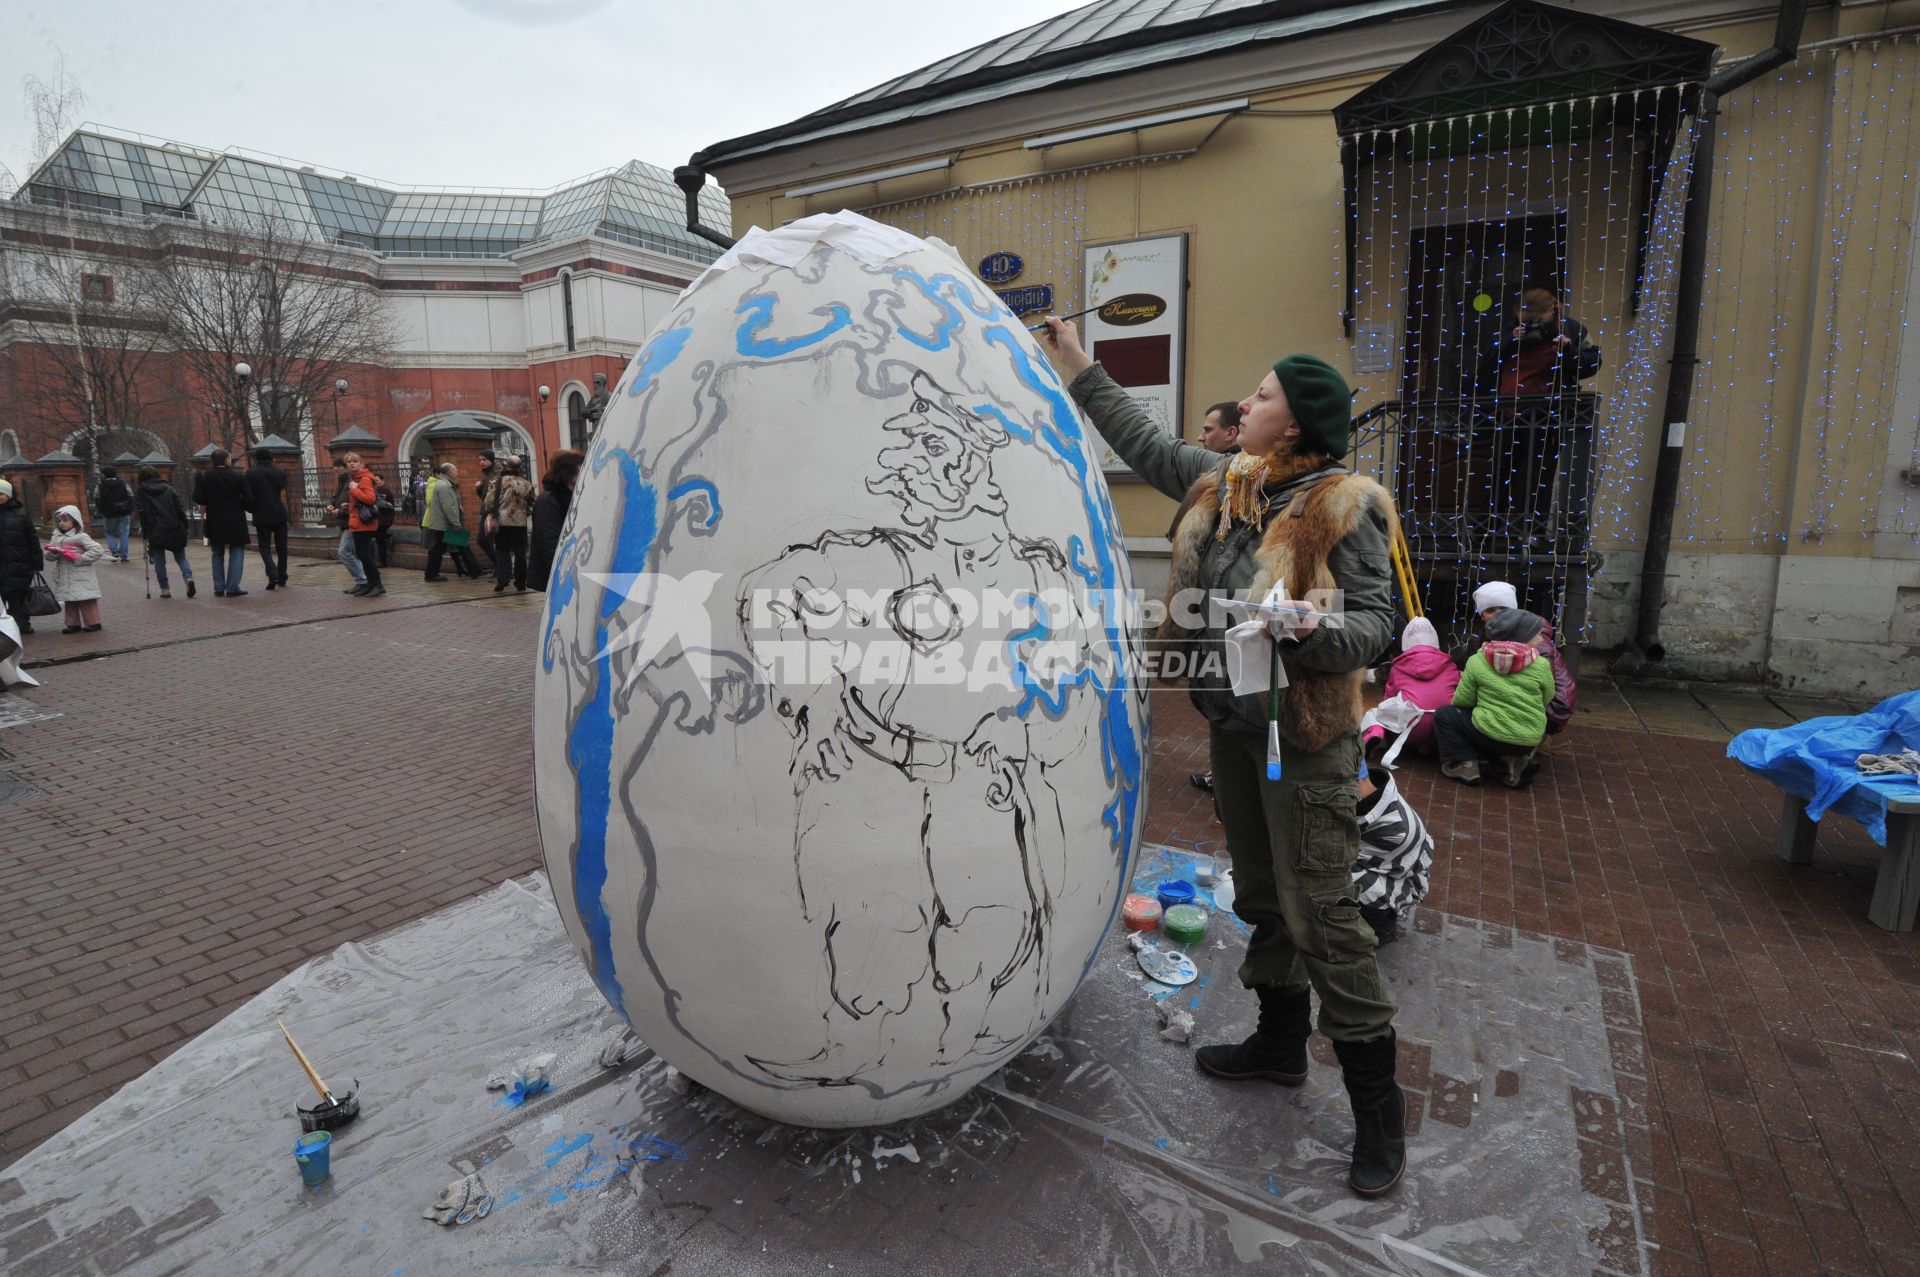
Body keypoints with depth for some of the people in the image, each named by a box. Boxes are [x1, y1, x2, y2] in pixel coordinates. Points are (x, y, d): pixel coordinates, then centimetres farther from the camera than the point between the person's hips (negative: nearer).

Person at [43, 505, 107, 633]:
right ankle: (73, 624, 17)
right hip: (65, 577, 6)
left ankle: (93, 622, 5)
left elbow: (98, 550, -16)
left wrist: (79, 559, -16)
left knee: (86, 600, -2)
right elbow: (49, 558, 10)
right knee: (69, 601, 11)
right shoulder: (56, 537, 12)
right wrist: (53, 552, -12)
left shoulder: (81, 537, -6)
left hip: (81, 577, -6)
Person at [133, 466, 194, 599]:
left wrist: (144, 529, 6)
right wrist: (185, 527, 7)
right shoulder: (168, 488, 9)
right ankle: (188, 577, -16)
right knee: (181, 557, 9)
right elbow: (180, 509, 4)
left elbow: (141, 513, -2)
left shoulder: (140, 491, 4)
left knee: (159, 560, 6)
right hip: (176, 529, 2)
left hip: (155, 531, -2)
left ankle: (165, 588, 6)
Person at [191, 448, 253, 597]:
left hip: (215, 522, 2)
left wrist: (212, 502, 13)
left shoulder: (203, 477, -3)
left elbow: (198, 499, -6)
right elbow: (248, 500, -8)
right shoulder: (237, 477, -7)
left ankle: (219, 588, 15)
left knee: (218, 554, 14)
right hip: (235, 522, -2)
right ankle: (232, 588, -4)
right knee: (237, 553, 3)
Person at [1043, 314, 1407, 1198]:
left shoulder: (1343, 507, -14)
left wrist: (1315, 629, -33)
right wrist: (1080, 369, 21)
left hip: (1304, 737, -7)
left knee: (1320, 910, -4)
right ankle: (1280, 1042, 39)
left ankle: (1377, 1105, 15)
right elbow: (1144, 444, 17)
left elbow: (1378, 620, -12)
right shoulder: (1223, 484, 6)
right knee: (1260, 893, 19)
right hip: (1231, 725, 7)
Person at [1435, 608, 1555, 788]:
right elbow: (1547, 700, 10)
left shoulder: (1477, 661, -6)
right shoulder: (1541, 665, -4)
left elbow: (1462, 701, 0)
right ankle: (1511, 761, 7)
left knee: (1444, 715, 15)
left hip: (1490, 734, -3)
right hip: (1529, 741, 4)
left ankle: (1465, 764, -1)